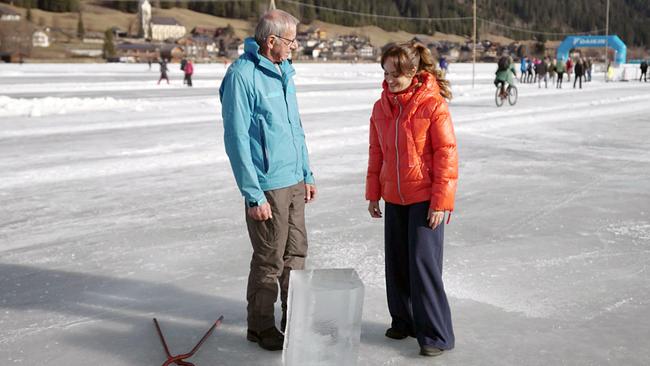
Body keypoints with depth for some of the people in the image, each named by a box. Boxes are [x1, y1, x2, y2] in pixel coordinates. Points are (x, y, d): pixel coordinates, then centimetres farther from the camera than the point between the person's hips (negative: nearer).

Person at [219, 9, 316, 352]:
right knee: (269, 260, 3)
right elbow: (236, 140, -17)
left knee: (296, 252, 15)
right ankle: (260, 326, 20)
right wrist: (254, 195, -18)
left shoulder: (283, 72, 10)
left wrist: (307, 174, 17)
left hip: (294, 182, 8)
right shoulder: (242, 75, -16)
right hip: (268, 187, -8)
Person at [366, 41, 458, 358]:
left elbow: (446, 154, -14)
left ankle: (436, 334, 6)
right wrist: (373, 193, 12)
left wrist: (441, 201, -15)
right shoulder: (381, 107, 4)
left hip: (425, 198, -6)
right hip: (394, 199, 6)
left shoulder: (433, 105, -14)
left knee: (423, 263, -6)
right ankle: (403, 320, 31)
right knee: (397, 263, 13)